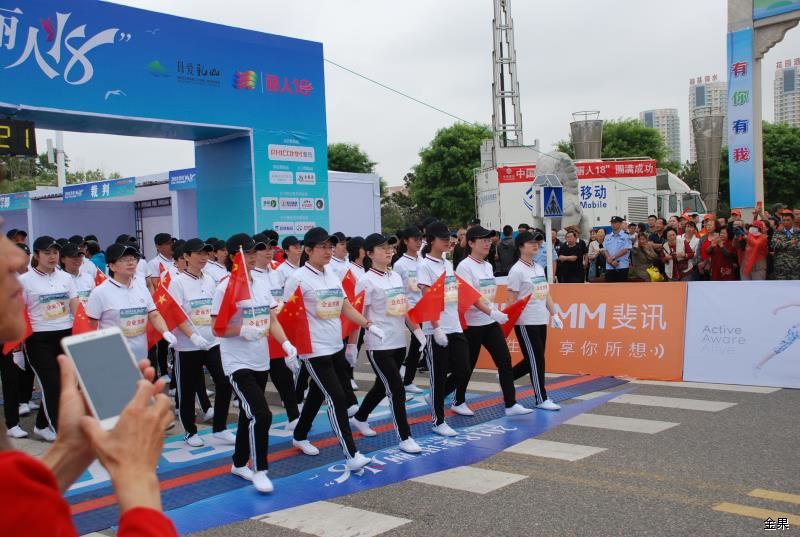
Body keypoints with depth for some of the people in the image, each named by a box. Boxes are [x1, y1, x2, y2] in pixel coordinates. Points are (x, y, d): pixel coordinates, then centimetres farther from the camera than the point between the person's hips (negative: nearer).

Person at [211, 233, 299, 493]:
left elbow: (273, 320, 9)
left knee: (249, 415, 17)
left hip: (261, 361, 7)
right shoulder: (225, 288, -12)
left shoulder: (263, 284, 6)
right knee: (261, 415, -14)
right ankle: (259, 470, 1)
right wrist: (242, 330, -29)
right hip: (238, 363, -6)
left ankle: (239, 464, 34)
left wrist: (286, 344, -6)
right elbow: (217, 328, -12)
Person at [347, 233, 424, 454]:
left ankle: (359, 418, 41)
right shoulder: (366, 281, -12)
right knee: (396, 390, -6)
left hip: (399, 343, 7)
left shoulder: (396, 277, 9)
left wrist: (418, 332, 13)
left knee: (382, 387, 19)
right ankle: (405, 438, 5)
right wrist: (351, 345, -13)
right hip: (378, 346, -7)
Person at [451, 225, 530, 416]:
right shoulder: (464, 266, -12)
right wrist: (491, 312, -30)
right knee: (468, 365, 5)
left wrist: (496, 314, 17)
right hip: (472, 323, -7)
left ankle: (511, 404, 3)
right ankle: (458, 402, 25)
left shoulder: (488, 266, 11)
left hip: (491, 323, 7)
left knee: (505, 361, -1)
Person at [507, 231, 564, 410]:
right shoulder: (517, 270, -10)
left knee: (534, 360, 12)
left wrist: (554, 314, 13)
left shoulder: (539, 268, 14)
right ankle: (541, 399, 8)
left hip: (541, 321, 8)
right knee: (536, 360, -3)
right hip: (525, 322, -8)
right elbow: (512, 299, -11)